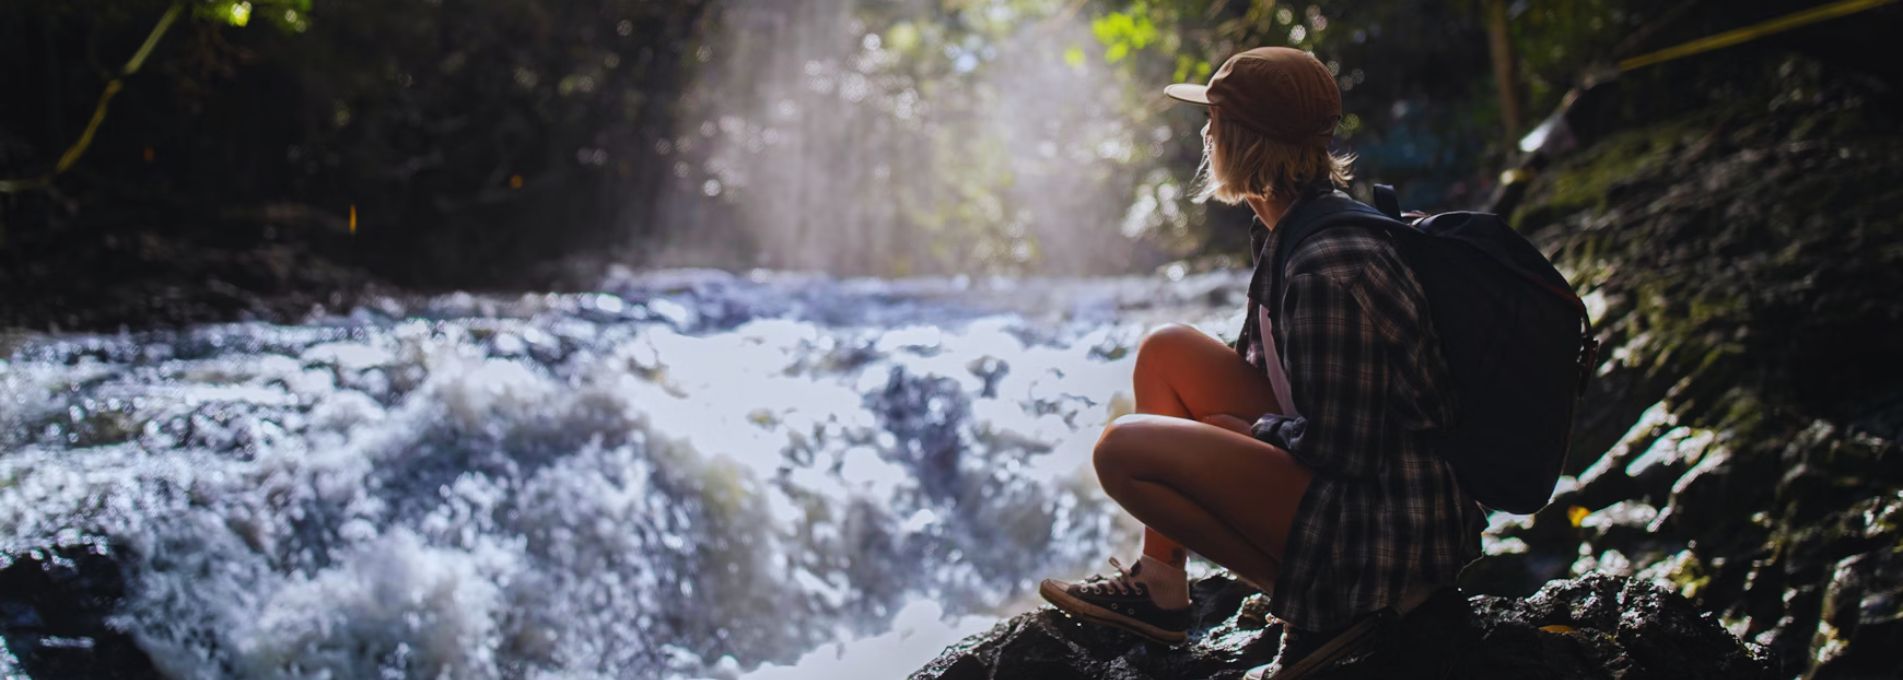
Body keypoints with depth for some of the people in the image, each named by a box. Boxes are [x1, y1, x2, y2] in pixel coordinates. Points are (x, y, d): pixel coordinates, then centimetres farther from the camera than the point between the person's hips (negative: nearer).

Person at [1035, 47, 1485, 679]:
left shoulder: (1328, 271, -25)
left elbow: (1336, 447, -23)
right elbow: (1261, 363, 22)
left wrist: (1252, 428, -7)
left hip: (1388, 533, -10)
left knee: (1125, 448, -17)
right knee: (1166, 351, 12)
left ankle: (1322, 611, -6)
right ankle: (1159, 585, 14)